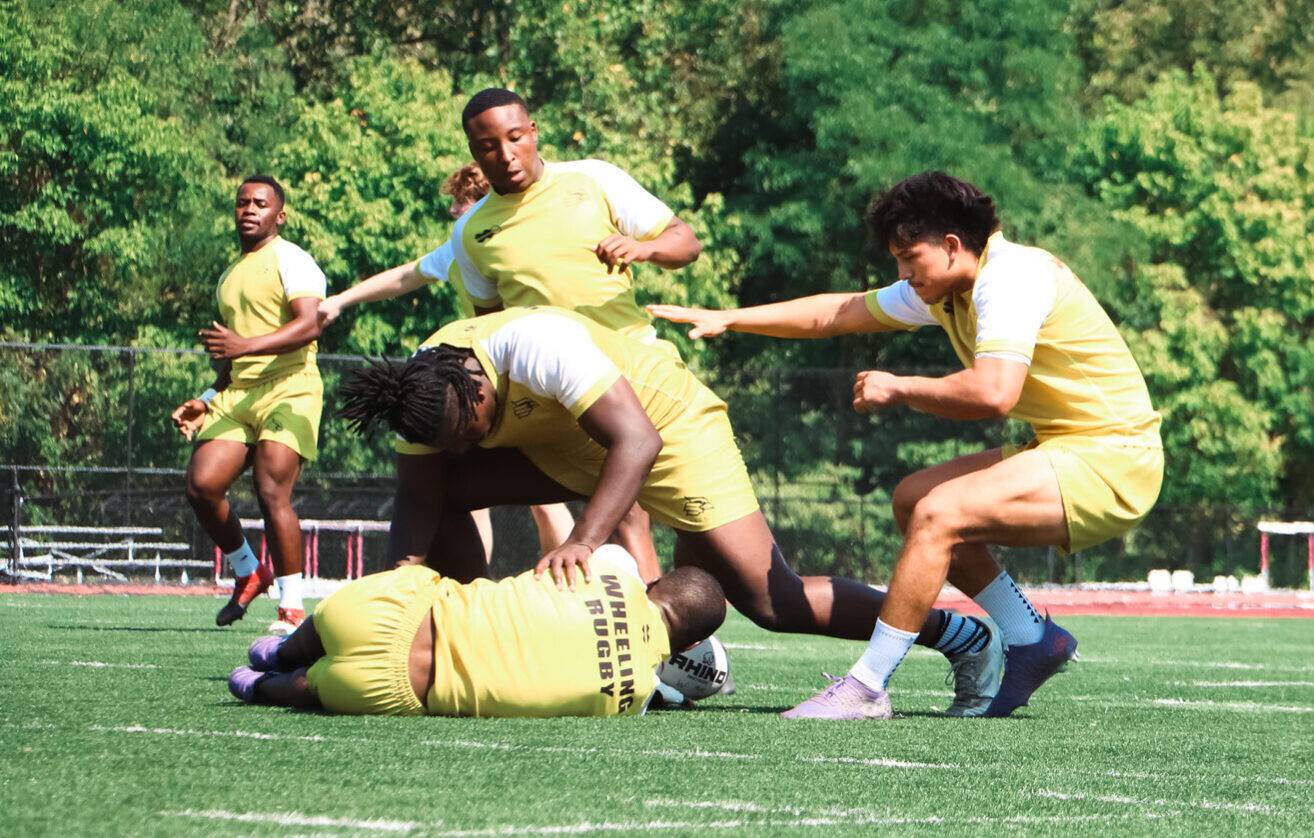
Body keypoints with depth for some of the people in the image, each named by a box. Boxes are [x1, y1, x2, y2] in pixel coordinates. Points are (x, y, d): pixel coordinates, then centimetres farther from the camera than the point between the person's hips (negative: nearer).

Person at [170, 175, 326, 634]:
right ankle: (248, 573, 14)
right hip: (238, 393, 8)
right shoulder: (229, 277, 25)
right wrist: (207, 400, 21)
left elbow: (310, 324, -19)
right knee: (201, 485, -8)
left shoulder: (290, 260, -2)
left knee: (272, 492, -18)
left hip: (289, 389, -7)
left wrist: (246, 346, -29)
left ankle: (292, 608, -9)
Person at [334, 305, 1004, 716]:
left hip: (671, 428, -7)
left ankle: (961, 637, -8)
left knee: (768, 601, -17)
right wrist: (407, 567, -31)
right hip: (564, 449, 8)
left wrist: (583, 541, -50)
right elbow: (418, 499, -10)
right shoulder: (423, 389, -15)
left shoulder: (535, 345, -37)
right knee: (445, 492, -9)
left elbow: (638, 442, -41)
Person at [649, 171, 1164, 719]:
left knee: (938, 513, -22)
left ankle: (867, 687, -17)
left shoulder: (1010, 277, -19)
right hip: (1068, 449, 10)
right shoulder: (945, 290, 10)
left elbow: (993, 392, -32)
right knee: (912, 500, 15)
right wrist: (728, 319, 19)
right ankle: (1032, 642, 15)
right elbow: (840, 313, 20)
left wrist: (899, 389, -16)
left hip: (1112, 465, -10)